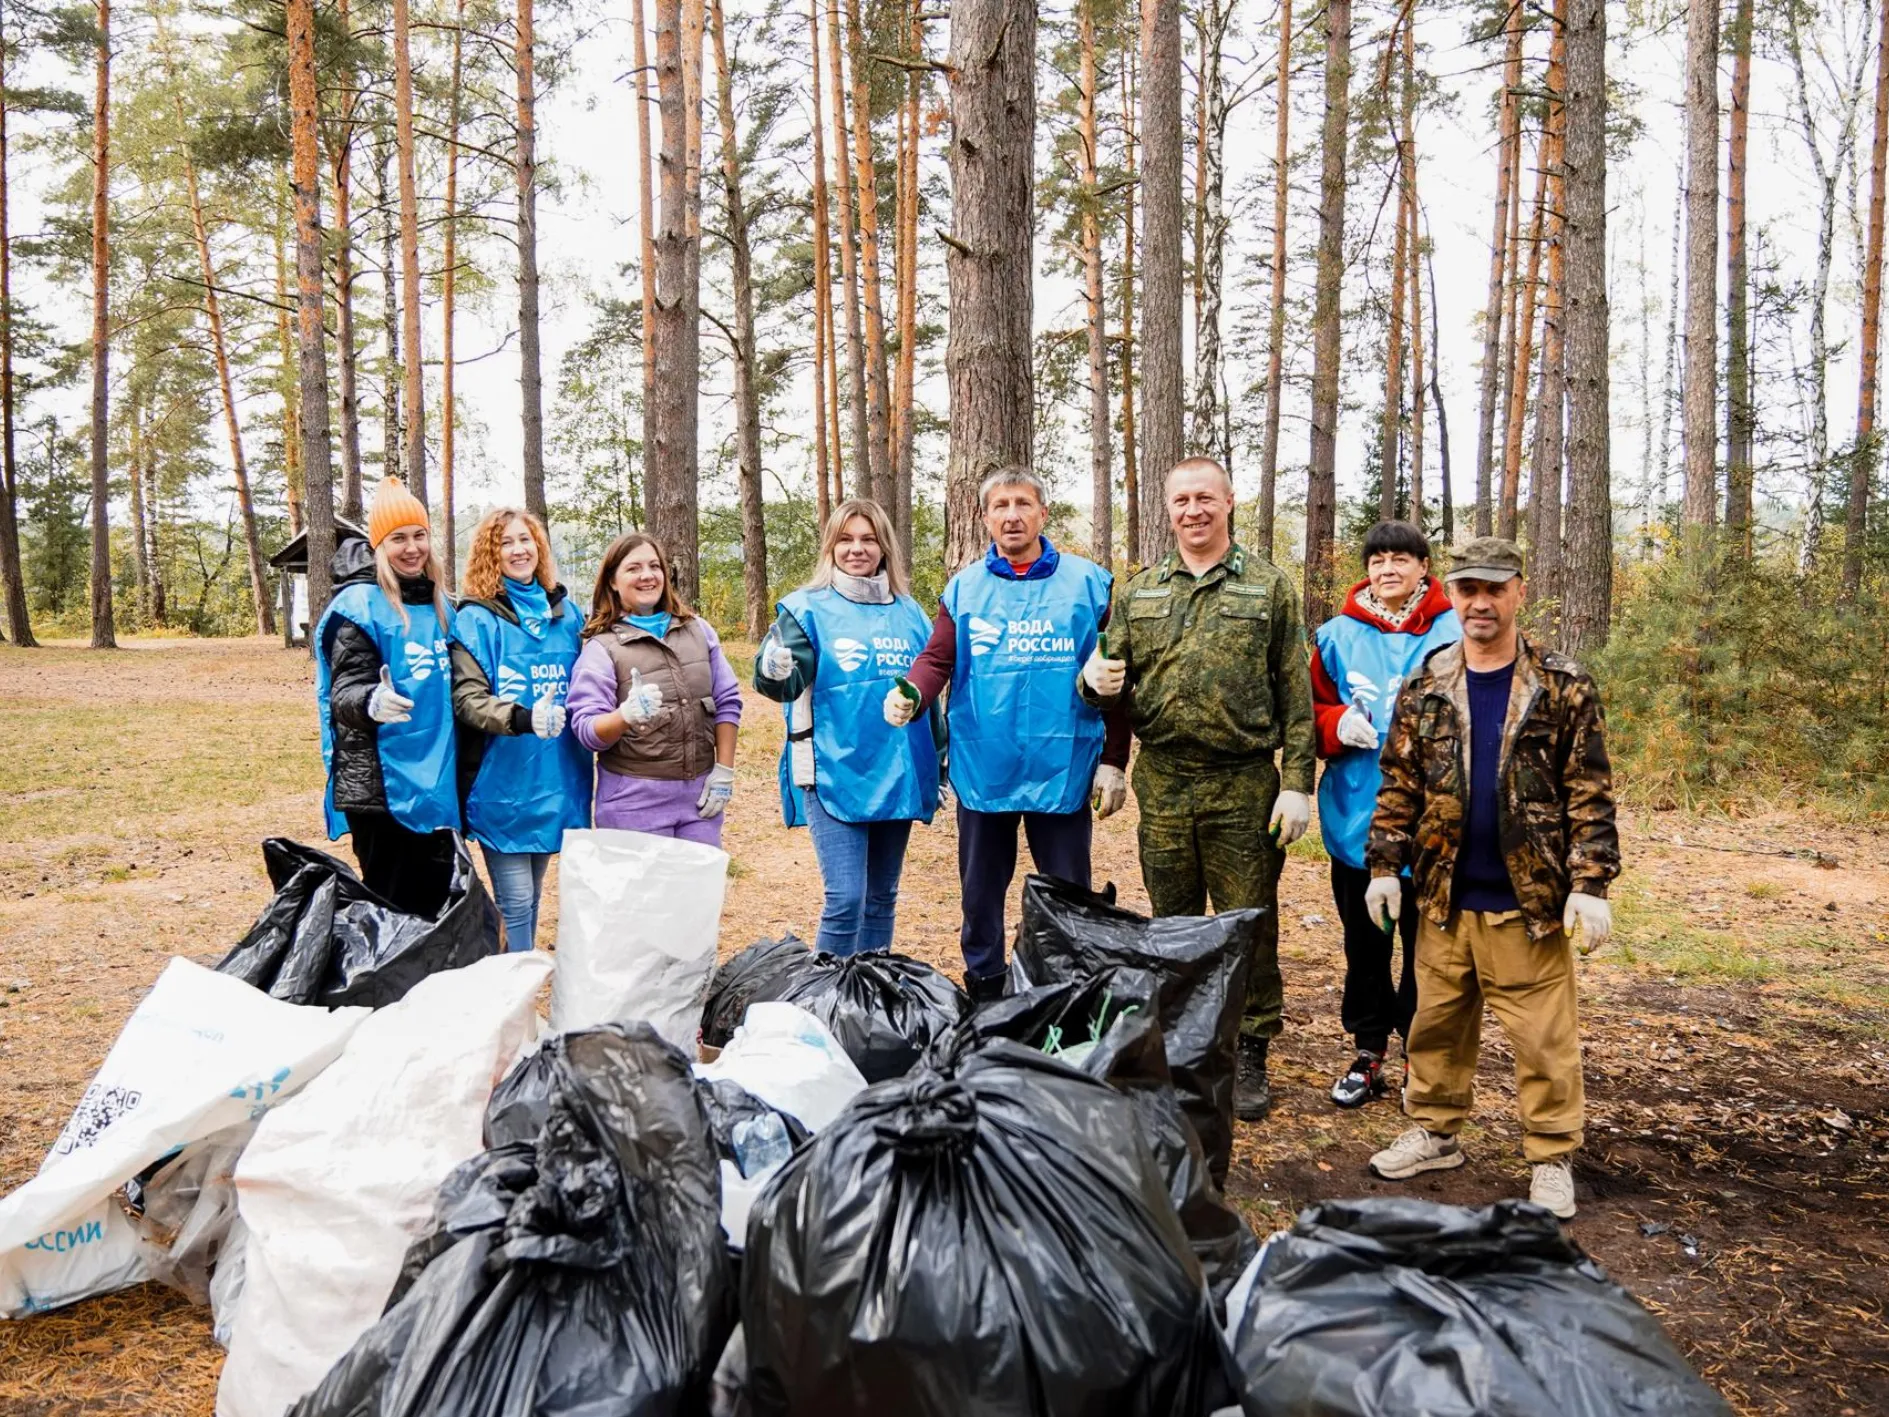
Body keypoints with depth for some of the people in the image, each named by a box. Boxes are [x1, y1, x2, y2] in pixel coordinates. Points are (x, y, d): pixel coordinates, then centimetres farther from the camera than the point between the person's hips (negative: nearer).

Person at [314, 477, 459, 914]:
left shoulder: (438, 604, 12)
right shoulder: (360, 605, -9)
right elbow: (344, 693, -15)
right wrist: (372, 702, -36)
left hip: (434, 782, 7)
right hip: (381, 785, -7)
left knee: (433, 903, 13)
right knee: (391, 907, -1)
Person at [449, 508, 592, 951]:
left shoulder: (566, 613, 10)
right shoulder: (477, 619, -6)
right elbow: (467, 698, -17)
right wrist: (522, 718, -33)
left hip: (556, 780, 5)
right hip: (502, 785, -5)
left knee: (532, 897, 17)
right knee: (515, 902, -3)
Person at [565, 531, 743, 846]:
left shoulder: (698, 630, 10)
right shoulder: (601, 647, -2)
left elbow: (727, 702, 10)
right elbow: (587, 729, -10)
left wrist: (724, 771, 2)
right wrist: (627, 714, -30)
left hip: (700, 792, 3)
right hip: (635, 802, -3)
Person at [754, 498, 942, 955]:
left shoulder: (909, 612, 10)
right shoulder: (809, 608, -4)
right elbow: (786, 682, -18)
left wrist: (939, 765, 19)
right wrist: (774, 672, -41)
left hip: (899, 776, 5)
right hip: (834, 776, -5)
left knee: (882, 898, 15)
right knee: (846, 899, -11)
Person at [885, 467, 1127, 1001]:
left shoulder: (1089, 583, 0)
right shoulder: (964, 588, 5)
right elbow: (937, 658, -4)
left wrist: (1113, 760, -2)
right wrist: (909, 694, -26)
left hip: (1063, 771, -2)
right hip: (982, 772, 2)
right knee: (980, 896, 13)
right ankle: (983, 999, 30)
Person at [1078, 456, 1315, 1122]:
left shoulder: (1268, 586, 2)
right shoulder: (1138, 592, 10)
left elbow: (1295, 692, -1)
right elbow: (1117, 681, 14)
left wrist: (1297, 782, -7)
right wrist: (1097, 681, -11)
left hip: (1244, 787, -3)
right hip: (1162, 785, 3)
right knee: (1172, 924, 13)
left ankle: (1249, 1058, 18)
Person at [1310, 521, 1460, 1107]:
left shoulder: (1453, 635, -1)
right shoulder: (1338, 636, 5)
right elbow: (1311, 709, 9)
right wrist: (1339, 725, -10)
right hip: (1356, 815, 2)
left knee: (1426, 942, 7)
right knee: (1364, 942, 13)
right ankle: (1368, 1053, 27)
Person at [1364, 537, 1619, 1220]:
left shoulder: (1563, 687, -3)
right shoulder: (1425, 686, 5)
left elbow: (1590, 792, -5)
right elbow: (1398, 783, 8)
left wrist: (1591, 883, -10)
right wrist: (1385, 863, 2)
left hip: (1530, 901, -3)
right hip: (1444, 899, 3)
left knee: (1544, 1037, 4)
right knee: (1437, 1023, 14)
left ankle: (1551, 1158, 18)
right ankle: (1436, 1133, 30)